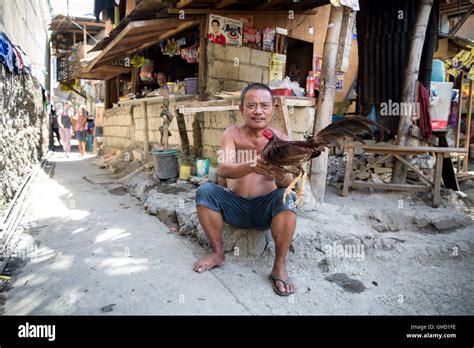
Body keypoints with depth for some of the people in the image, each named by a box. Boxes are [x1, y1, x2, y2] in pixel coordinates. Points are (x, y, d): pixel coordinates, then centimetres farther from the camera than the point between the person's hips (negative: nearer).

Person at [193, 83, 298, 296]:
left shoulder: (281, 140, -6)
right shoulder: (232, 134, -5)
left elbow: (289, 182, -18)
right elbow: (222, 169, -23)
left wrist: (279, 176, -43)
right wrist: (251, 166, -44)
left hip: (266, 209, -1)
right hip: (235, 206, 1)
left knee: (286, 197, -29)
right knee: (205, 190, -21)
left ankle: (279, 268, -19)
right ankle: (218, 254, -6)